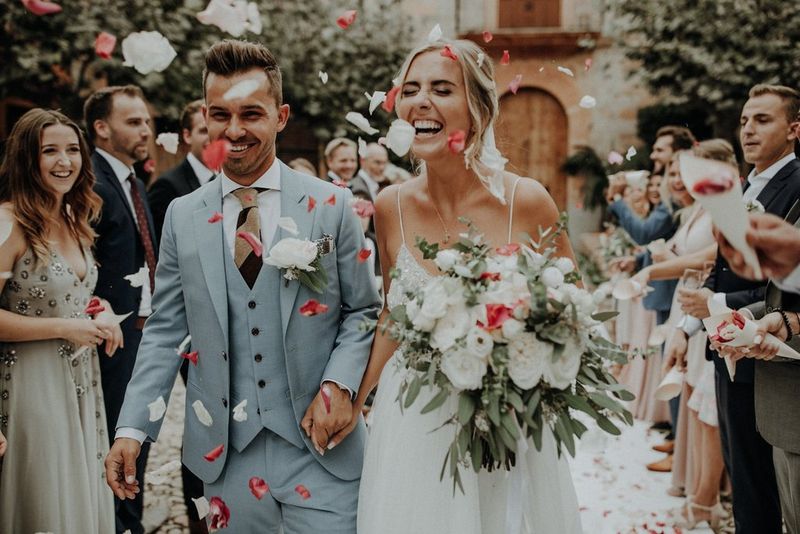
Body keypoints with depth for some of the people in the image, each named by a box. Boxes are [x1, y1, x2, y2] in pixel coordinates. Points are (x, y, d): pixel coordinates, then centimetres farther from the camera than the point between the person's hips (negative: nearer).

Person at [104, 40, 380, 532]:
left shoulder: (332, 205, -2)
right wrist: (132, 428, -2)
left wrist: (339, 383, -13)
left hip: (318, 444, -2)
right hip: (224, 454, 2)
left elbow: (364, 311, 3)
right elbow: (165, 331, 6)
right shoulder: (182, 216, 5)